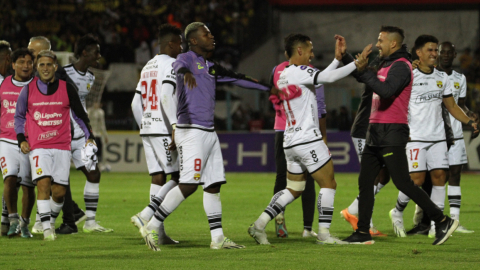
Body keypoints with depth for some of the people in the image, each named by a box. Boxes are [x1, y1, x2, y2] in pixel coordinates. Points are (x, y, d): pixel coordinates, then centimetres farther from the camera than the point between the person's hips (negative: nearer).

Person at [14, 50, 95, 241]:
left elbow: (80, 115, 14)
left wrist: (89, 137, 6)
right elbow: (19, 116, 15)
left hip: (62, 146, 1)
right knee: (43, 183, -20)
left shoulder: (67, 89, 3)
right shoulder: (28, 90, 3)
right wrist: (21, 139, 4)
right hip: (38, 146, -1)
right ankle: (46, 228, -19)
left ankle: (51, 221, 23)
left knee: (59, 192, -1)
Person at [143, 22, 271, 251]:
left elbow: (237, 78, 30)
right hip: (191, 131, -9)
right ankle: (153, 226, -9)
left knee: (214, 184, 7)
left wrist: (268, 88, 34)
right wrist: (186, 73, -54)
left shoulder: (211, 67, 20)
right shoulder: (187, 58, -6)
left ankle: (217, 238, 10)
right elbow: (179, 65, -30)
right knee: (189, 185, -16)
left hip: (208, 132, 9)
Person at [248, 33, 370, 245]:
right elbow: (329, 78, -22)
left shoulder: (281, 74, 14)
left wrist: (337, 58, 16)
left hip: (290, 141, 9)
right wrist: (357, 64, -12)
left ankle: (260, 224, 7)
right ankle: (324, 234, 0)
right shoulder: (298, 72, -13)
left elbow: (320, 78, 20)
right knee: (329, 184, 2)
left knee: (294, 189, 16)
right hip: (308, 139, -9)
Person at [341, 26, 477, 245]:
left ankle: (443, 221, -6)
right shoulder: (386, 65, 17)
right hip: (376, 132, 10)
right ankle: (363, 233, 10)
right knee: (365, 183, 7)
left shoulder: (400, 66, -13)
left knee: (403, 183, -12)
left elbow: (386, 91, -28)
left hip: (392, 133, -10)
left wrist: (365, 72, -17)